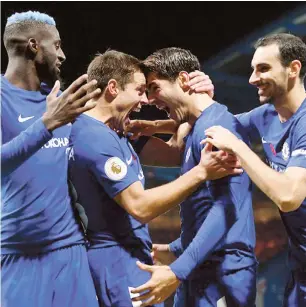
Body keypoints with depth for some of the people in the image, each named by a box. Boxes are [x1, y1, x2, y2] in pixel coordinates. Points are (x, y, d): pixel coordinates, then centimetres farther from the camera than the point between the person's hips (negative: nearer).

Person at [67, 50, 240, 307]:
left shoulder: (109, 132, 12)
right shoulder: (97, 139, -21)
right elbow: (139, 206, -24)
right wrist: (201, 172, -25)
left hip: (121, 258, 10)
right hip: (118, 261, -10)